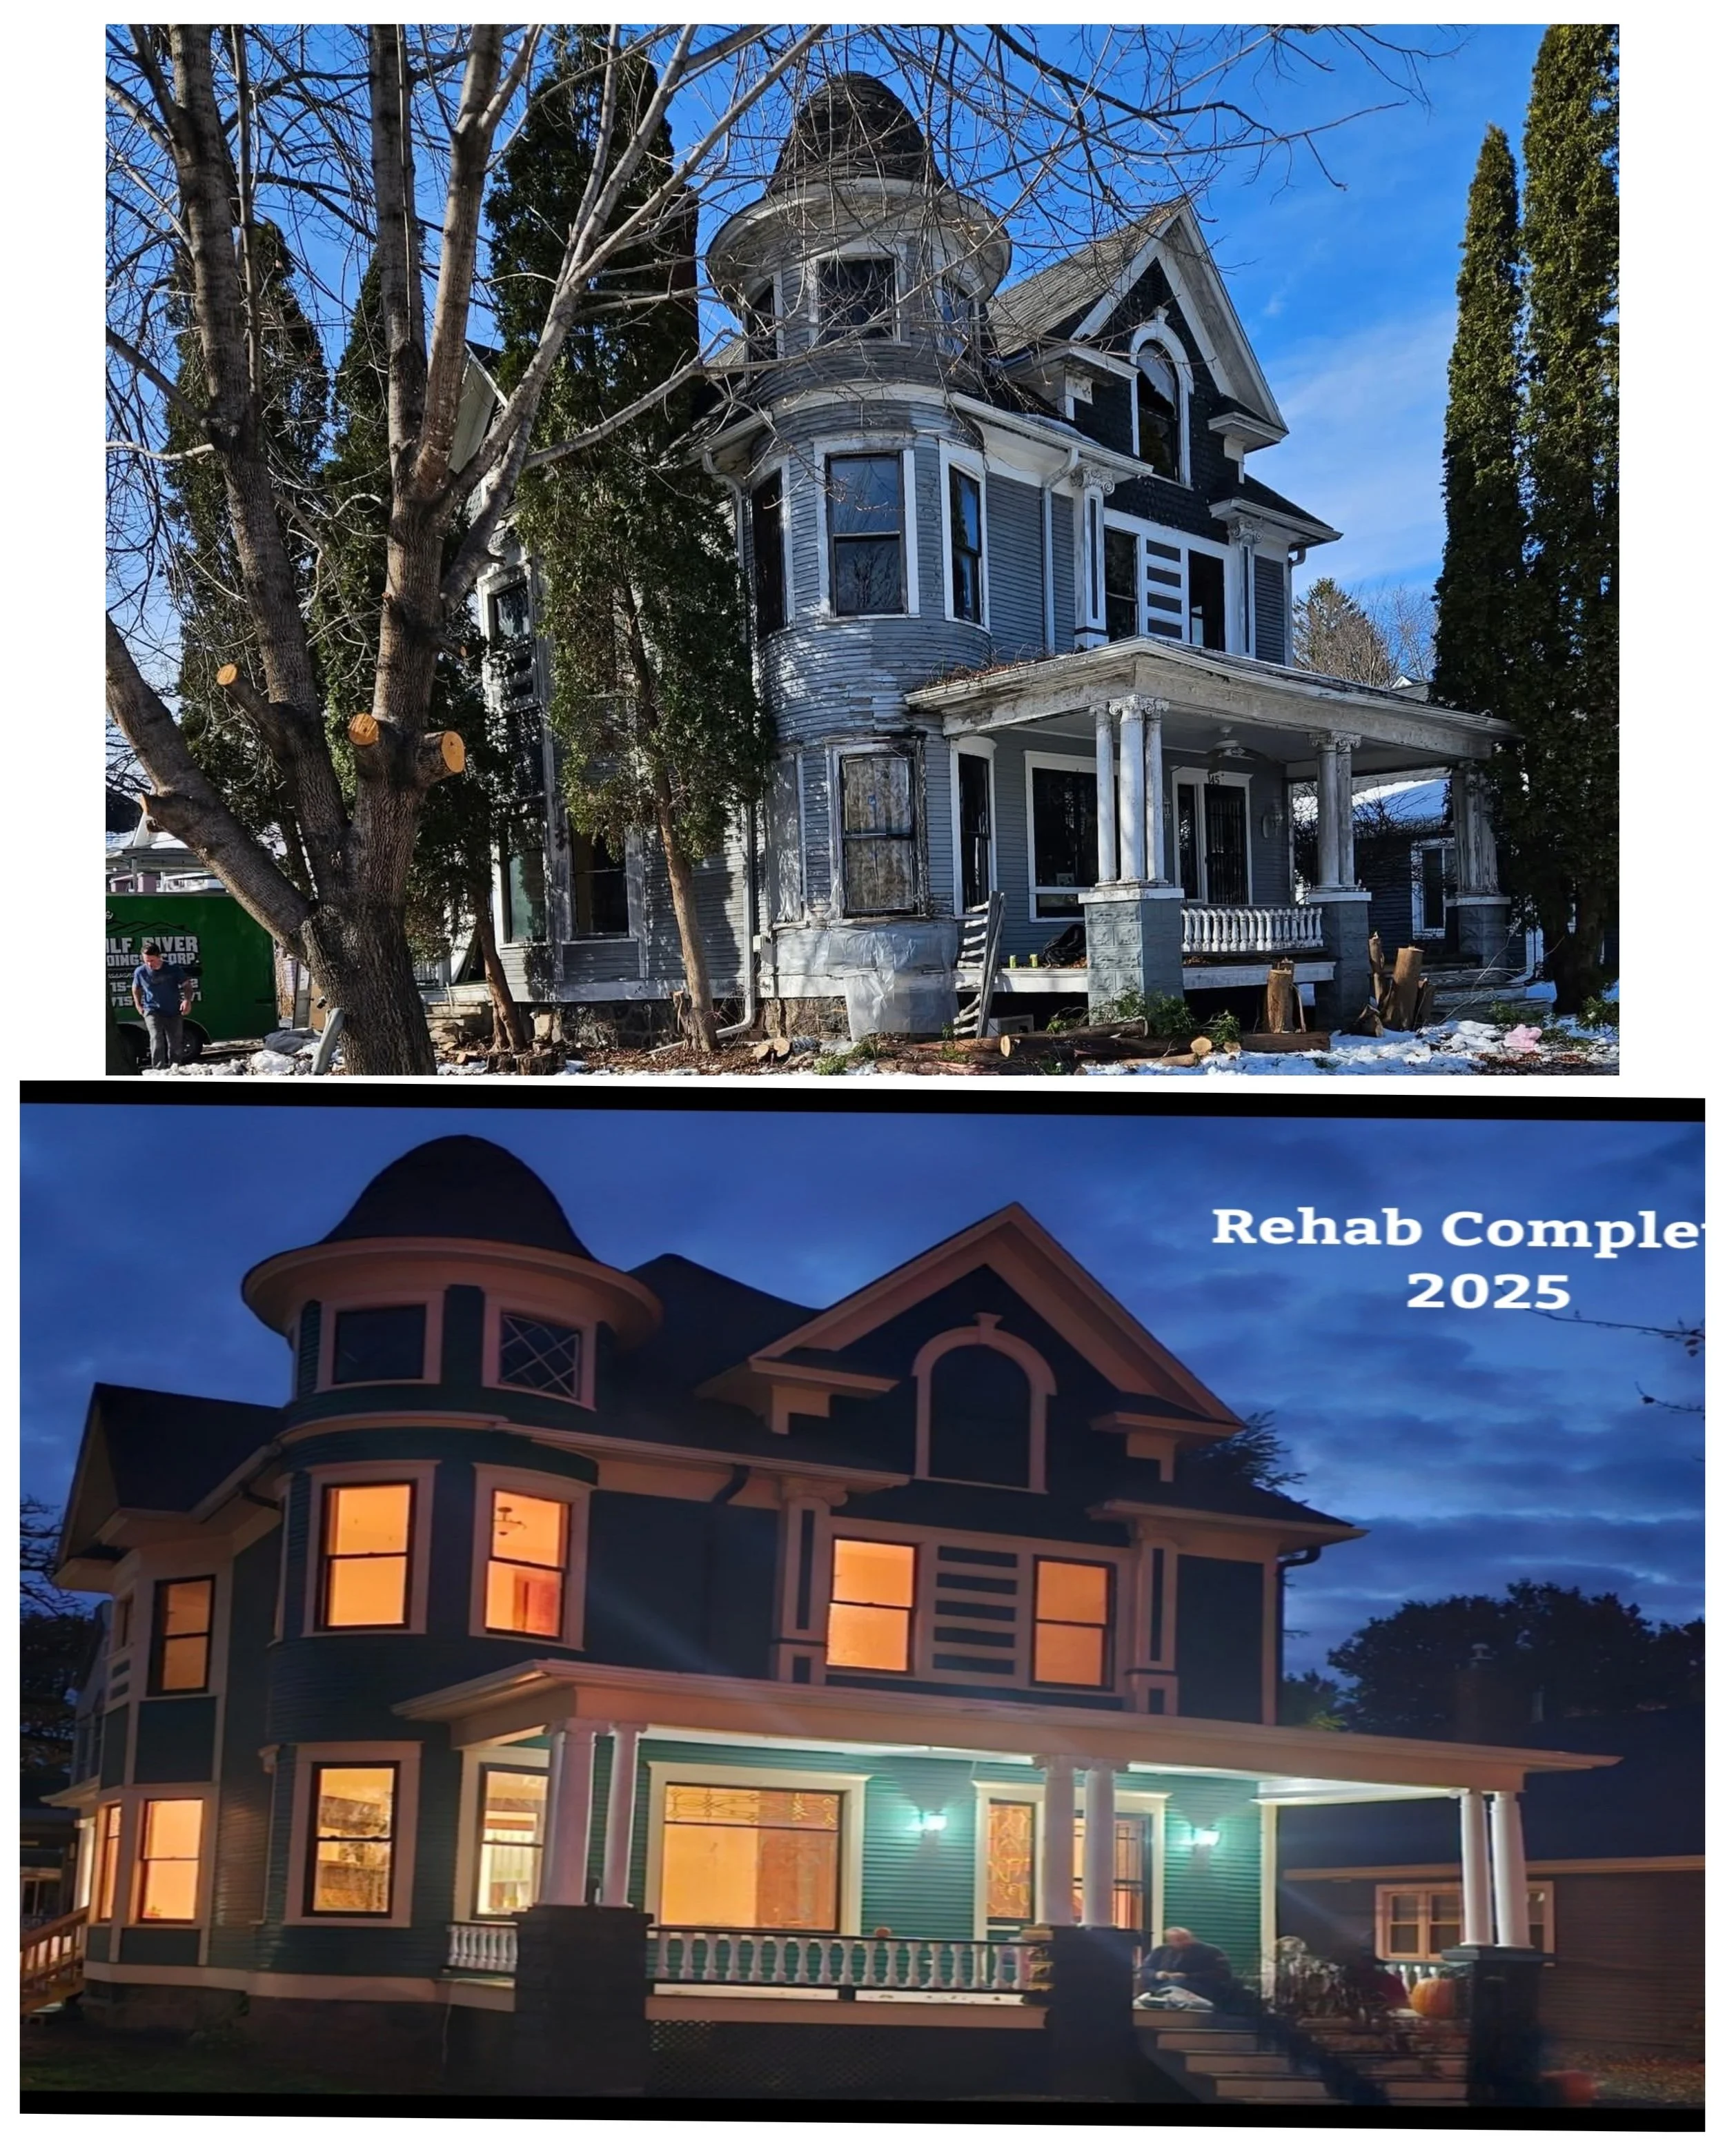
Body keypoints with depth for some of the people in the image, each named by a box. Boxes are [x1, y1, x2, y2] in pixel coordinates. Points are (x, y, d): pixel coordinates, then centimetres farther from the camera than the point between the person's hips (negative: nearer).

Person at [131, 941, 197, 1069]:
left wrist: (187, 1000, -17)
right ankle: (158, 1070, -27)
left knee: (175, 1045, 7)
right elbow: (136, 989, 14)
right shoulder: (141, 972, -6)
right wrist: (138, 1005, 7)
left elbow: (187, 985, 0)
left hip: (174, 1013, 1)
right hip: (153, 1011, -1)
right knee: (156, 1039, -23)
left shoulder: (173, 969, -10)